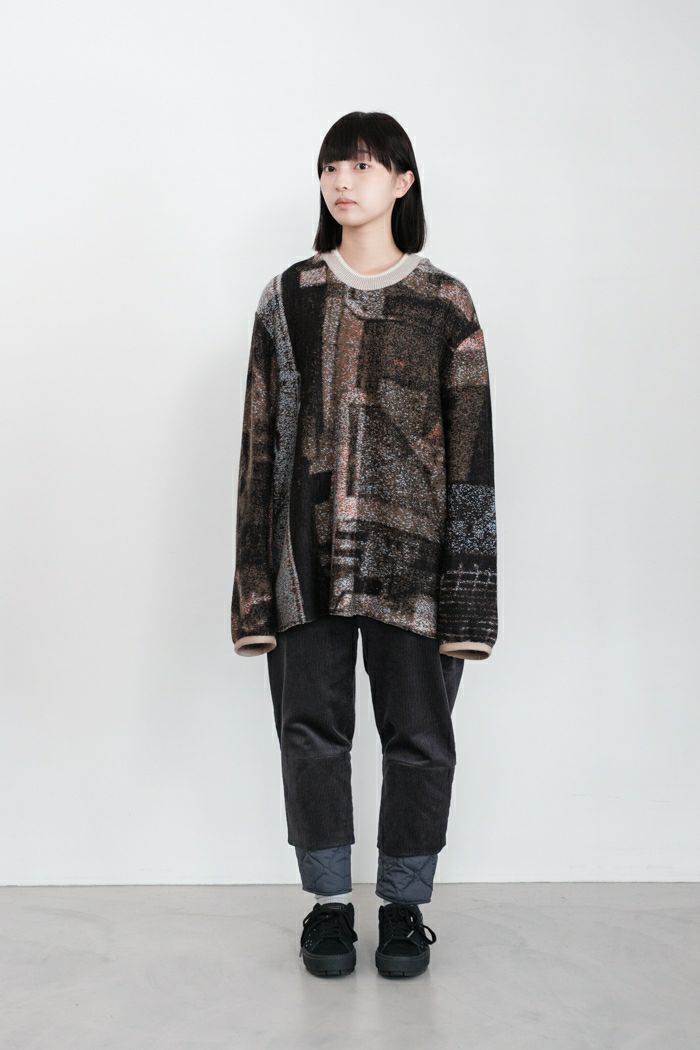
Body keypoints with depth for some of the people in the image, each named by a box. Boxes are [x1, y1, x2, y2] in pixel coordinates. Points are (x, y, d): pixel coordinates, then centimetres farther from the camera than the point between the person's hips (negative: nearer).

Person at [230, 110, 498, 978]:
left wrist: (467, 587, -6)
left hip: (411, 551, -1)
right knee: (312, 728, 7)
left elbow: (471, 448, 0)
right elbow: (260, 440, 5)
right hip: (309, 550, 1)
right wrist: (254, 580, -1)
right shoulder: (288, 298, 8)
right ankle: (328, 905, 24)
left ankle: (405, 906, 24)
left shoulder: (445, 304, 4)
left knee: (418, 735, 5)